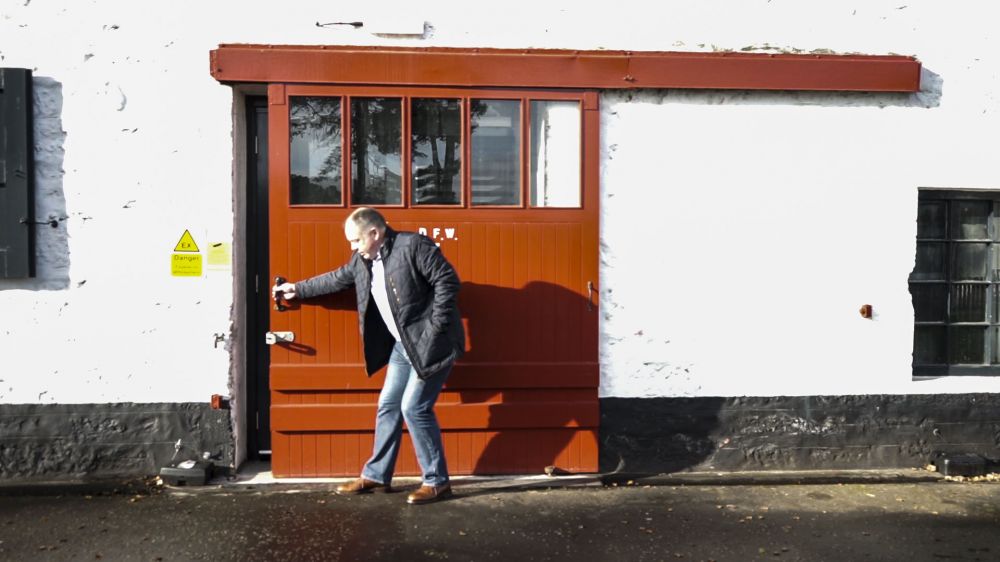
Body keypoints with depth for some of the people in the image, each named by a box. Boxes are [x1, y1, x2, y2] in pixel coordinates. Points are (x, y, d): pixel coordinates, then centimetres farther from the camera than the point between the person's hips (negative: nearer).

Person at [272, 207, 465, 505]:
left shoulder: (413, 245, -16)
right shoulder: (362, 260, 10)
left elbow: (447, 280, -20)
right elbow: (337, 279, 27)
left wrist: (435, 327, -20)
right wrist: (299, 289, 34)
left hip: (431, 344, -8)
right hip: (402, 346, 9)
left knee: (414, 407, -10)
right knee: (388, 406, 11)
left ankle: (437, 482, 3)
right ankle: (376, 475, 25)